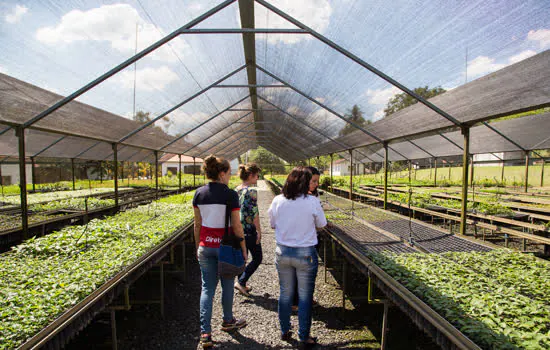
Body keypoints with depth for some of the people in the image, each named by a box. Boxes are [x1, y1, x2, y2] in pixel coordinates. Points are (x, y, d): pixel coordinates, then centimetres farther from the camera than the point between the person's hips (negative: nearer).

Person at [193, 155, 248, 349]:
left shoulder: (199, 193, 0)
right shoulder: (230, 195, -14)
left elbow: (197, 224, 5)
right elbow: (236, 226, -12)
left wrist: (197, 246, 16)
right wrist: (243, 248, -1)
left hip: (205, 247, 4)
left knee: (207, 288, 10)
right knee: (227, 285, 16)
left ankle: (205, 332, 7)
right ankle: (227, 321, 37)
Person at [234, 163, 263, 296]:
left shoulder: (236, 190, 6)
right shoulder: (251, 191, -17)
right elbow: (254, 213, -18)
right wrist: (258, 231, -12)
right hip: (249, 230, -8)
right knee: (257, 257, 7)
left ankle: (242, 285, 27)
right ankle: (241, 282, 1)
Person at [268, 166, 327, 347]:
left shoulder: (277, 200, -7)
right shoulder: (312, 202, -15)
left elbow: (272, 223, 6)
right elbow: (321, 224, -1)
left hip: (282, 252, 3)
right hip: (305, 254, -3)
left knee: (285, 293, 18)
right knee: (305, 297, 11)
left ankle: (284, 331, 34)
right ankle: (304, 337, 23)